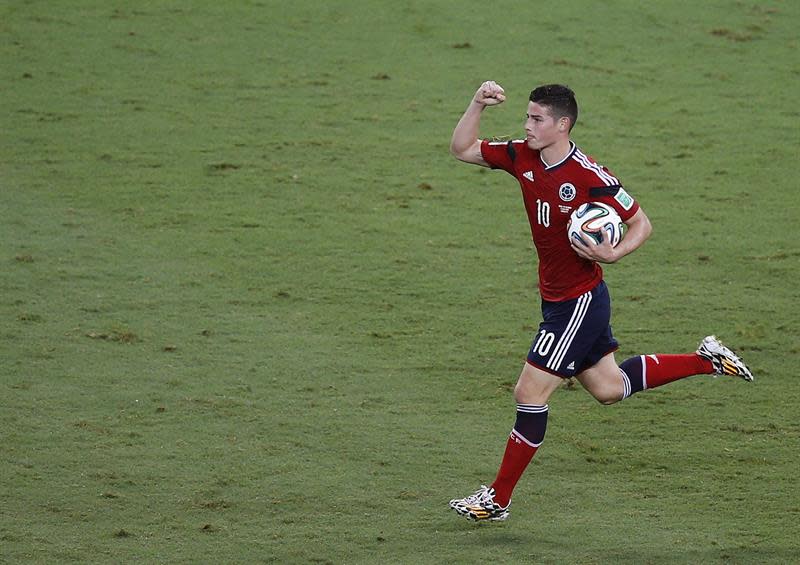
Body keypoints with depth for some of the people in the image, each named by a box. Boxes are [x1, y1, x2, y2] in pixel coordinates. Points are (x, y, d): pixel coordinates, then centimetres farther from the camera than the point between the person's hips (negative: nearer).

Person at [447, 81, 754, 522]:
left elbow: (641, 224, -12)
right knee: (609, 389, 20)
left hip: (579, 302, -8)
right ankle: (706, 361, 31)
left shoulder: (591, 178, -22)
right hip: (557, 300, 9)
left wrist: (611, 254, -30)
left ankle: (498, 499, 6)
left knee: (530, 394, -5)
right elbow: (461, 149, 4)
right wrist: (478, 105, -11)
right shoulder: (523, 157, -2)